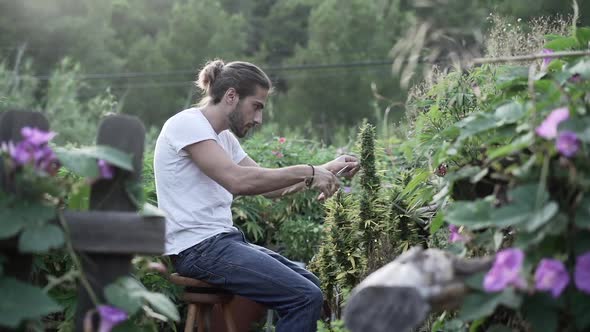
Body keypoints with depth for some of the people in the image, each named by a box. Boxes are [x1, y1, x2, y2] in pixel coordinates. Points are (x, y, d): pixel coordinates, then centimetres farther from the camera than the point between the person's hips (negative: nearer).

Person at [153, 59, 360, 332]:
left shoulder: (224, 137, 16)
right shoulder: (187, 124, -12)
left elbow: (270, 186, 18)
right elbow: (238, 180, -26)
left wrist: (326, 170, 8)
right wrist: (306, 172, -19)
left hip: (222, 241, 10)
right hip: (199, 248, -10)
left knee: (308, 283, 15)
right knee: (306, 296, -17)